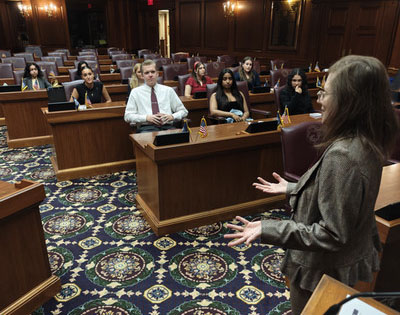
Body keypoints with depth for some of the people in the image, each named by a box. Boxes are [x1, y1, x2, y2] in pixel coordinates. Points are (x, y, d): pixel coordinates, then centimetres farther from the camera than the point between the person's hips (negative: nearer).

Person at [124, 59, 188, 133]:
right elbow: (128, 116, 7)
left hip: (167, 127, 2)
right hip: (146, 128, -1)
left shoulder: (168, 90, 17)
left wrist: (172, 116, -4)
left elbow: (183, 111, 18)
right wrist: (146, 118, -9)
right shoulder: (136, 92, 13)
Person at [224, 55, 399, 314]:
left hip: (324, 270, -8)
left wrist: (267, 230, -32)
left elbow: (332, 235, -31)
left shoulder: (341, 156, -35)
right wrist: (292, 188, 12)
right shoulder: (366, 143, -5)